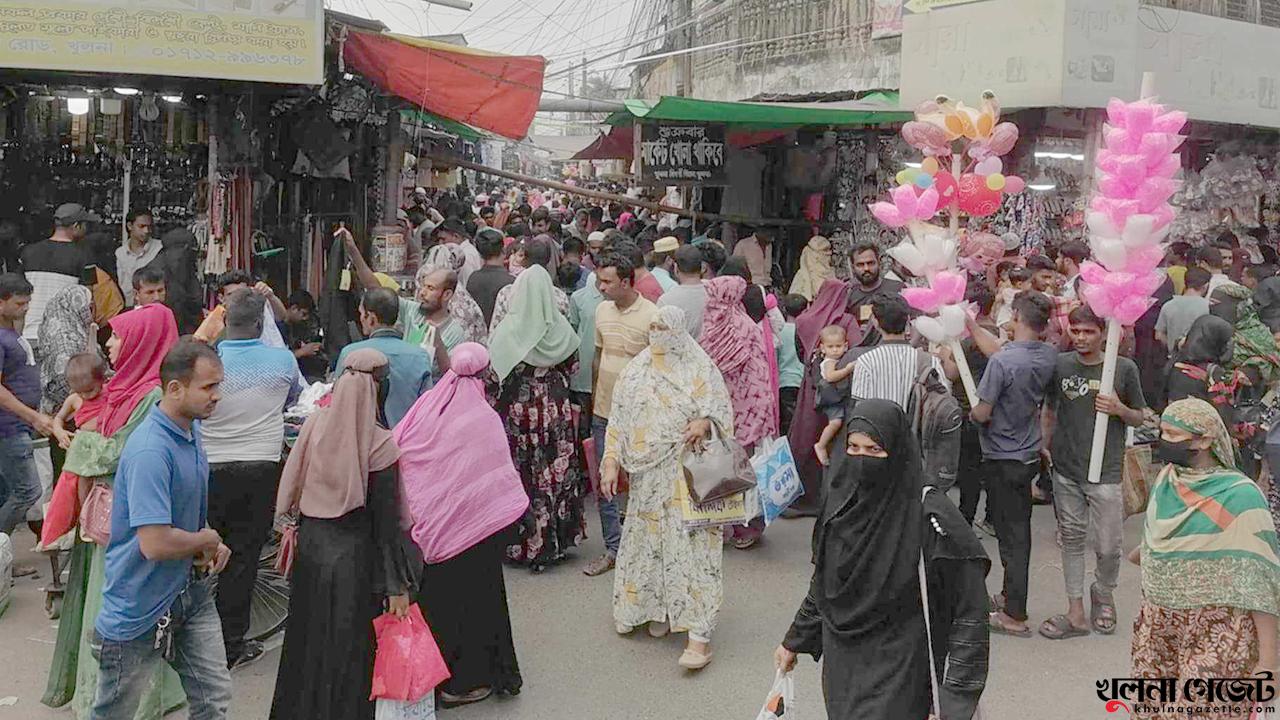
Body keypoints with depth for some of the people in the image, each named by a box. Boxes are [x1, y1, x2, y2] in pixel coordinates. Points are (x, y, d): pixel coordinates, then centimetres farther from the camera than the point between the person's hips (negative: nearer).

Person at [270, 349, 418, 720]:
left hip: (310, 547, 5)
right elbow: (386, 519, -16)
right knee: (348, 647, 11)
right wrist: (397, 584, -9)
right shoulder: (380, 445, -19)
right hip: (354, 555, -4)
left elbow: (293, 491, 0)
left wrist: (297, 529, 15)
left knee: (307, 638, 22)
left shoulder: (313, 426, -8)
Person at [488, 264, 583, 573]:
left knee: (522, 471, 5)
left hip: (518, 409, -3)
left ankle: (523, 544, 11)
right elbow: (572, 366, 6)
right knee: (556, 469, 11)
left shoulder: (507, 330, -12)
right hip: (556, 408, 3)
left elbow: (493, 373, -8)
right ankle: (557, 540, 20)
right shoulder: (561, 328, -4)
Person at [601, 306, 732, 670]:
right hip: (648, 474, 4)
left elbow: (722, 409, -1)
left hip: (688, 471, -4)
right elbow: (619, 420, 10)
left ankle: (698, 633, -7)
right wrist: (611, 462, 2)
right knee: (649, 539, 10)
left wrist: (705, 422, -23)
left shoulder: (699, 369, -3)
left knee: (691, 543, -7)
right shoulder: (636, 371, 8)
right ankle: (660, 610, 29)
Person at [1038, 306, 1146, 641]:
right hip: (1065, 467, 2)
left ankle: (1103, 593, 31)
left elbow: (1140, 418, 7)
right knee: (1071, 539, 9)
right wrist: (1044, 445, 4)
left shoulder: (1124, 368, -3)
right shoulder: (1060, 365, 2)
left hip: (1105, 472, -2)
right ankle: (1076, 613, 18)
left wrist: (1119, 409, -13)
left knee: (1108, 546, 0)